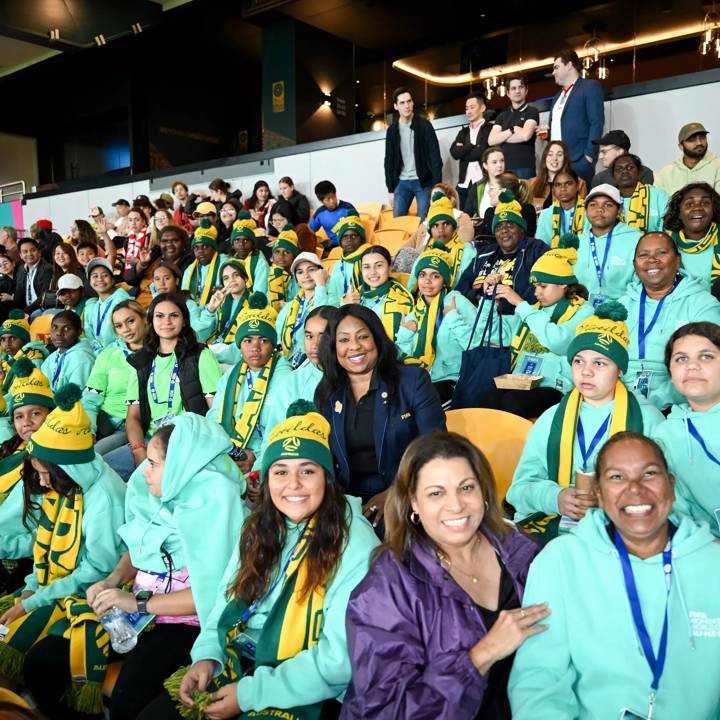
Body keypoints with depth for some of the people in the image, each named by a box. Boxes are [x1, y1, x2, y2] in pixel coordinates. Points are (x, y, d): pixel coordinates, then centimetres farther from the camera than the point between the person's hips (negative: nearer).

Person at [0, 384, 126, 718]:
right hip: (56, 590, 9)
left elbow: (98, 570, -20)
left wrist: (33, 602, -15)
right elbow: (48, 546, 12)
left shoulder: (103, 496, -23)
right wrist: (31, 587, -3)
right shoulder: (61, 487, 3)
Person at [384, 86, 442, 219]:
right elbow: (389, 162, 11)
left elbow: (435, 157, -6)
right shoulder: (392, 130, 8)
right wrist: (391, 189, 6)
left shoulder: (424, 125, -2)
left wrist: (437, 186, -13)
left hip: (423, 182, -3)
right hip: (401, 183, 3)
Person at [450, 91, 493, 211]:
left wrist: (463, 151, 0)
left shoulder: (491, 129, 2)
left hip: (483, 184, -5)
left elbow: (482, 152, -12)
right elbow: (454, 152, 3)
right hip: (464, 184, 5)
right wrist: (473, 147, -6)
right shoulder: (463, 131, 20)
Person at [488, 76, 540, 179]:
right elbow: (491, 140, 5)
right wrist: (512, 130, -5)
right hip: (503, 167, 4)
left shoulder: (532, 112, 4)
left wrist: (501, 137, 0)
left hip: (524, 168, -4)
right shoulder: (502, 116, 18)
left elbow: (525, 135, -13)